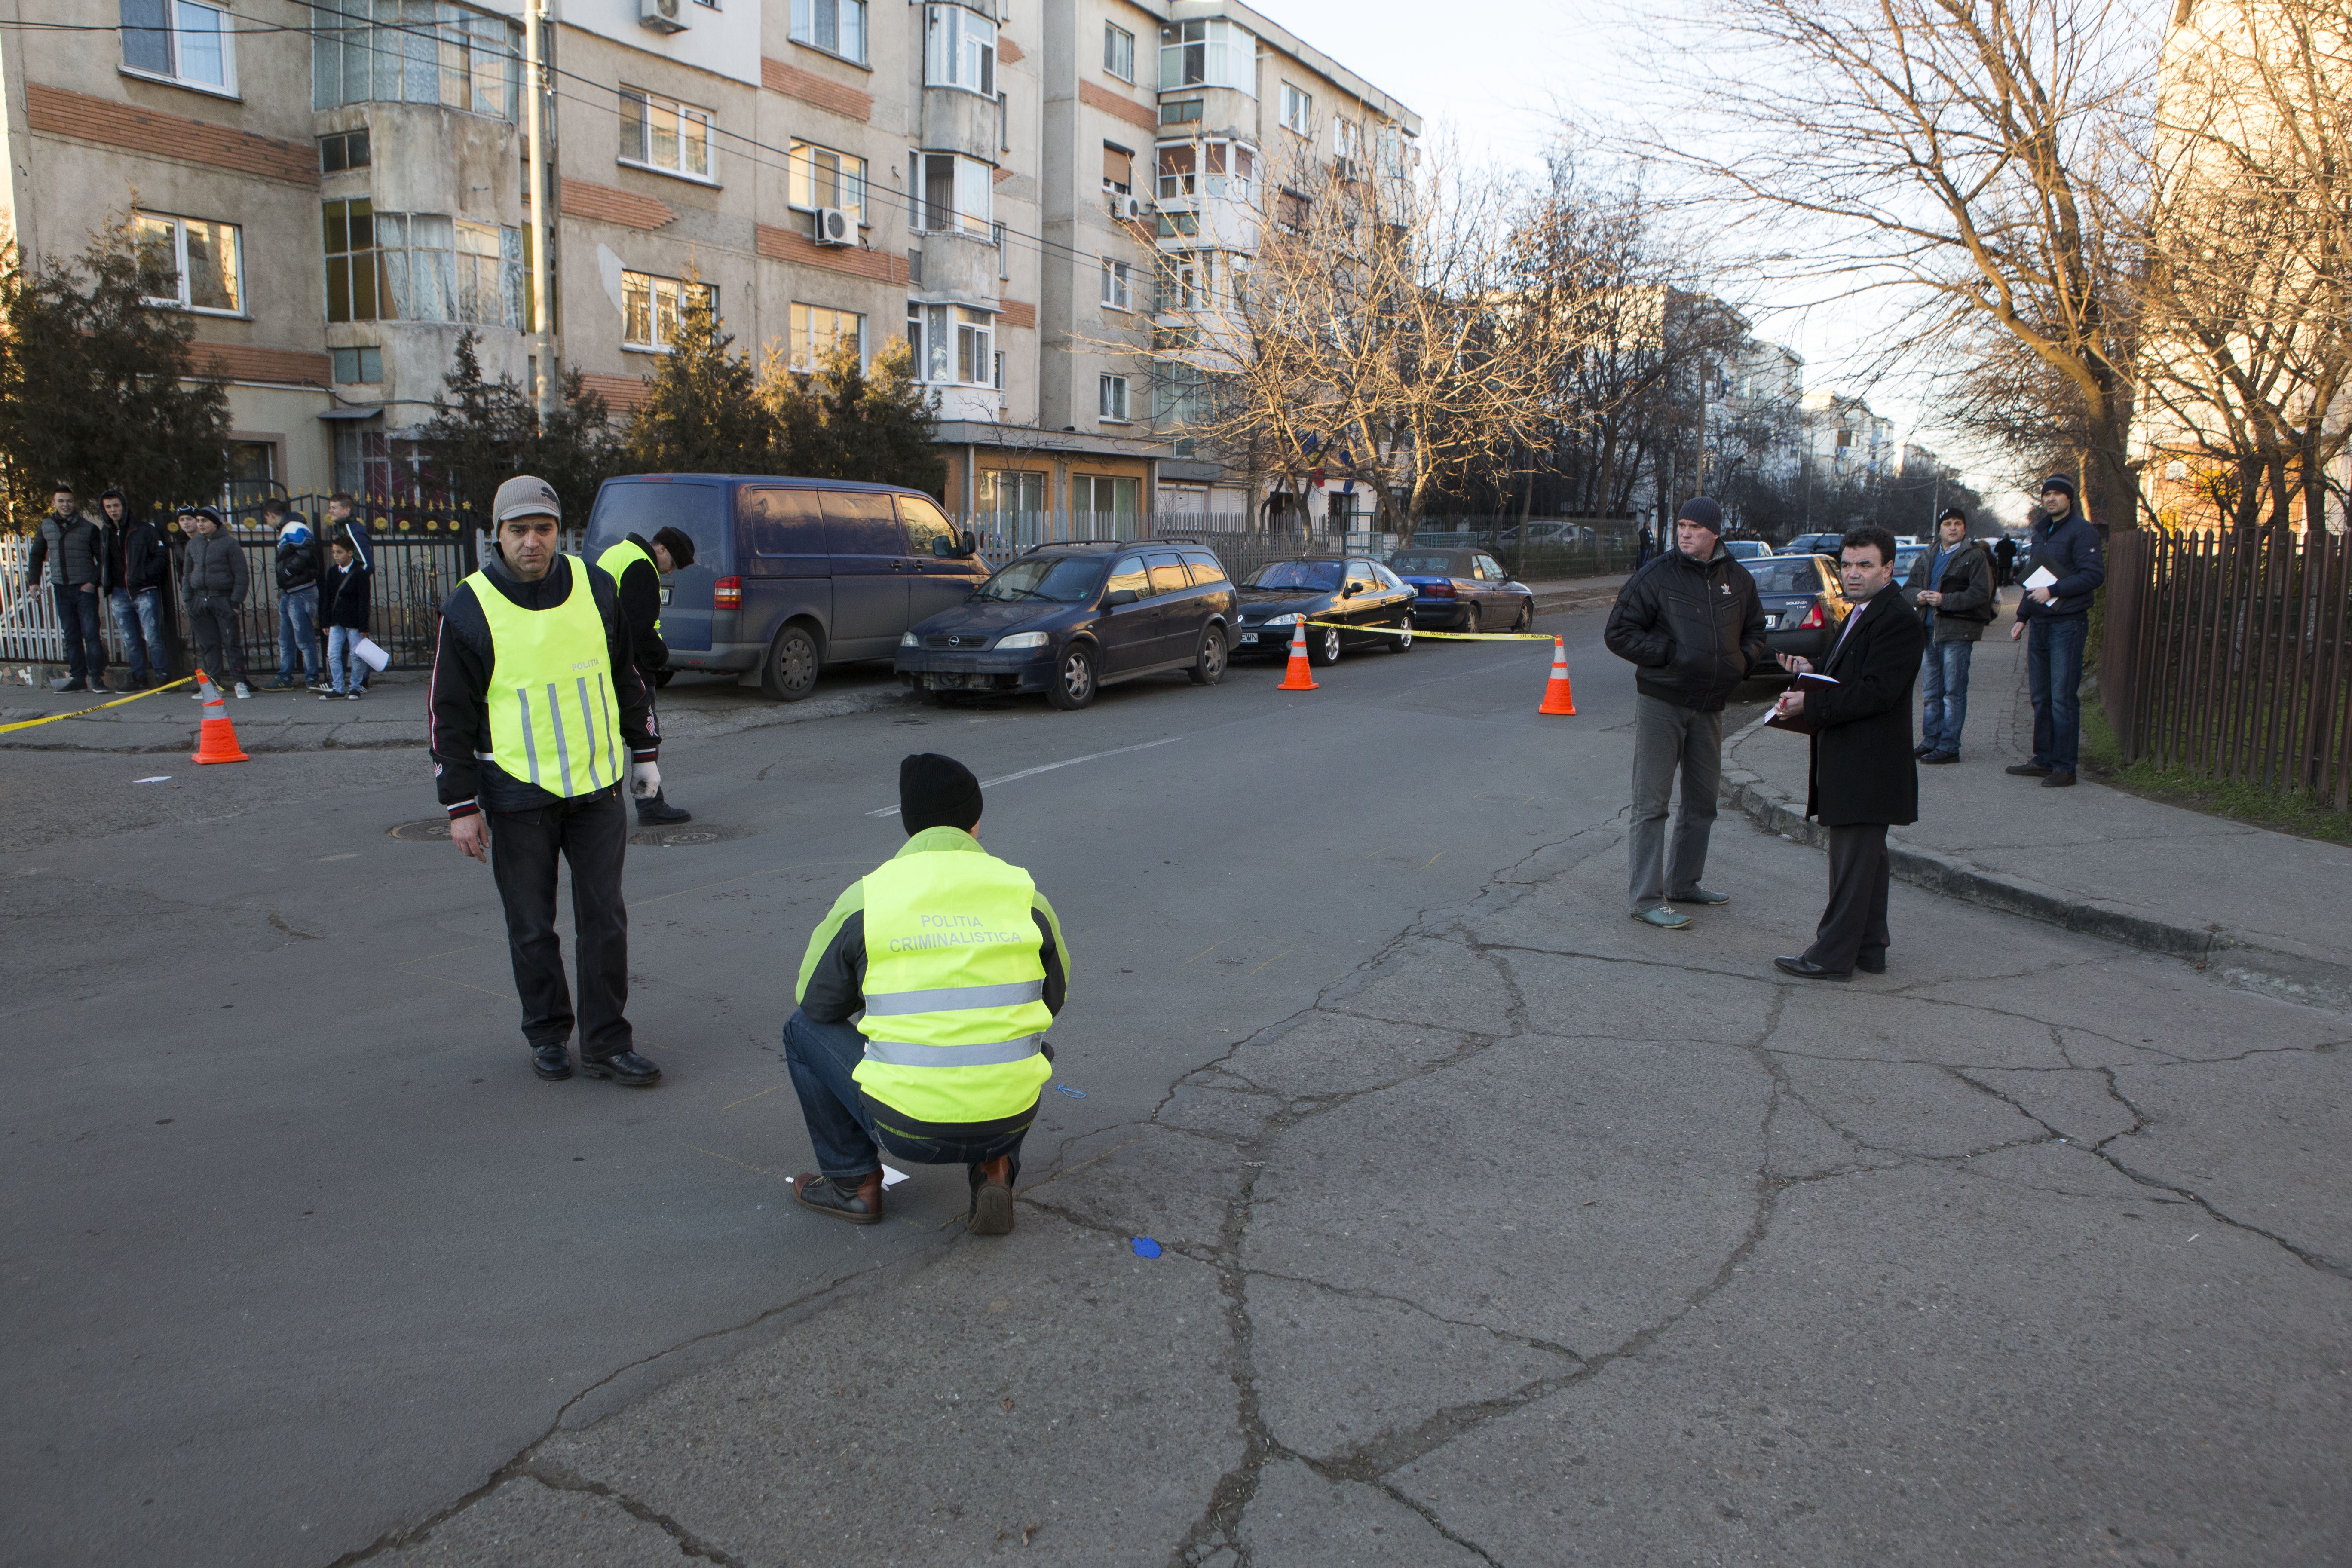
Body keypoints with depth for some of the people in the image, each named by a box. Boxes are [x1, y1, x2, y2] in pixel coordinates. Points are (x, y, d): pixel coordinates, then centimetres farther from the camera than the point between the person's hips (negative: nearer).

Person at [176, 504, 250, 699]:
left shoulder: (229, 543, -5)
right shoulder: (193, 544, 11)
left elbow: (241, 575, -6)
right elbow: (187, 573, 17)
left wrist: (236, 602, -10)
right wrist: (188, 600, 8)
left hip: (224, 600, -5)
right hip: (200, 600, 5)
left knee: (231, 642, -4)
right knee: (207, 644, 5)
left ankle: (240, 683, 2)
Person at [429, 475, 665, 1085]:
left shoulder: (594, 588, 1)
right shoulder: (469, 610, -7)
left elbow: (626, 675, 14)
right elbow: (448, 715, -3)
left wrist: (644, 752, 15)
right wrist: (460, 806, -5)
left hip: (598, 786, 2)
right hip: (517, 796, -2)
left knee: (605, 919, 3)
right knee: (531, 929, 9)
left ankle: (607, 1043, 12)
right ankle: (547, 1035, 26)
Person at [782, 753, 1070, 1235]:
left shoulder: (865, 898, -5)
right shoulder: (1027, 896, 0)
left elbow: (816, 1002, 9)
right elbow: (1052, 997, 15)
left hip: (906, 1128, -2)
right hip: (1009, 1121, 2)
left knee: (804, 1030, 21)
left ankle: (854, 1182, 22)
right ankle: (994, 1169, 14)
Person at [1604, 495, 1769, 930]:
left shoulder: (1738, 579, 7)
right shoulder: (1656, 576, -8)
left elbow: (1755, 633, 21)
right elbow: (1619, 632, -8)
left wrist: (1742, 661, 0)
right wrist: (1672, 653, -17)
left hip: (1710, 706, 6)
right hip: (1660, 702, -6)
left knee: (1703, 800, 15)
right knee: (1651, 802, -5)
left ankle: (1683, 883, 29)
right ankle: (1647, 898, -2)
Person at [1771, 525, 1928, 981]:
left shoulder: (1899, 622, -16)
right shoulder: (1861, 615, 17)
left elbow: (1875, 693, -23)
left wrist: (1810, 703, -23)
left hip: (1868, 767, -10)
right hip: (1852, 765, 11)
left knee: (1853, 863, -4)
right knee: (1866, 860, 16)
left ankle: (1834, 956, 1)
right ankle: (1869, 949, 25)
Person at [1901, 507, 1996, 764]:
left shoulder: (1975, 556, -3)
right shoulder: (1927, 557, 17)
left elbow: (1981, 593, -12)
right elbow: (1908, 589, 19)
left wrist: (1945, 600, -19)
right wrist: (1918, 596, -5)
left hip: (1957, 632, -7)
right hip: (1930, 631, 7)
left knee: (1953, 692, -4)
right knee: (1930, 693, 11)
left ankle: (1949, 747, -2)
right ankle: (1930, 742, 19)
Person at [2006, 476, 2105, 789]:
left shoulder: (2081, 531, -8)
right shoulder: (2040, 532, 18)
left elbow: (2094, 574, -17)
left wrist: (2053, 591, -20)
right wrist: (2023, 618, 19)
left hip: (2067, 625, -8)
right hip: (2040, 626, 8)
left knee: (2063, 698, -7)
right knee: (2041, 698, 11)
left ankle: (2065, 767, -2)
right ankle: (2044, 760, 18)